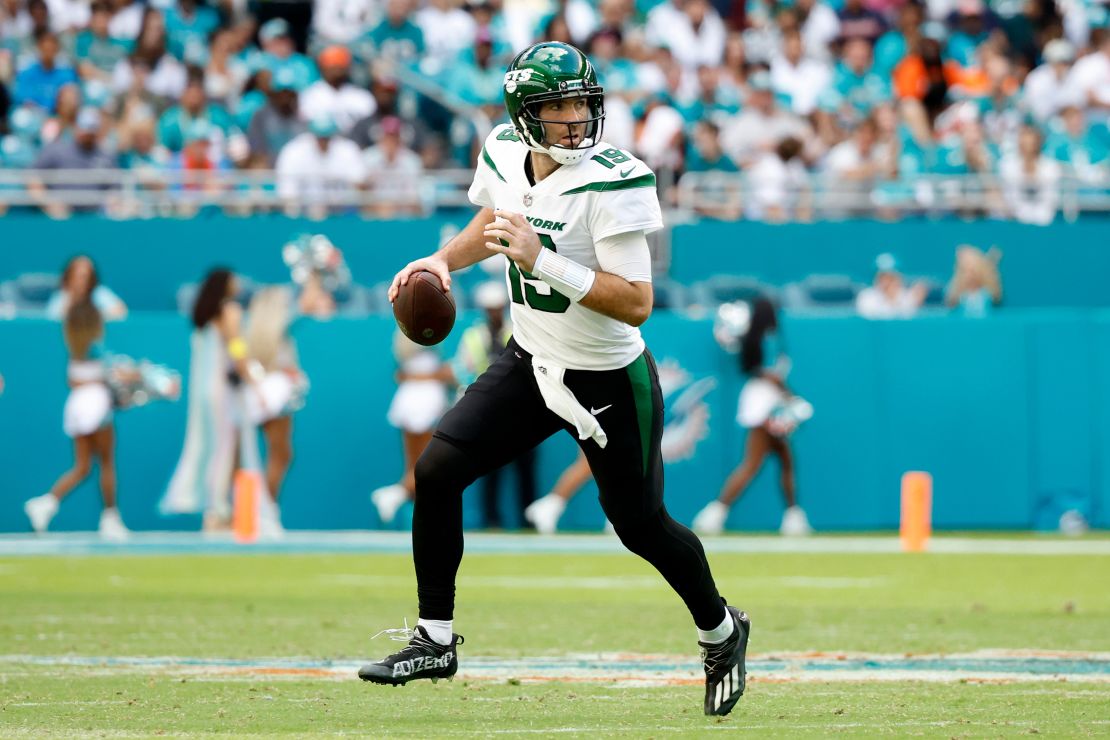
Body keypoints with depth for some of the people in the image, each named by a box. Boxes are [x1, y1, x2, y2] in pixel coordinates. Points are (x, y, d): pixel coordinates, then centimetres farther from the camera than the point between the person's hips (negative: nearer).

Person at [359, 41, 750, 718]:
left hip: (610, 383, -6)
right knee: (437, 470, -7)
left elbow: (637, 304, -30)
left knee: (640, 525, 8)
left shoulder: (613, 183, -27)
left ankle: (722, 632, 36)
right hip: (531, 364, 6)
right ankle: (435, 641, 7)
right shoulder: (504, 154, -6)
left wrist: (541, 261, -36)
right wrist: (443, 261, -1)